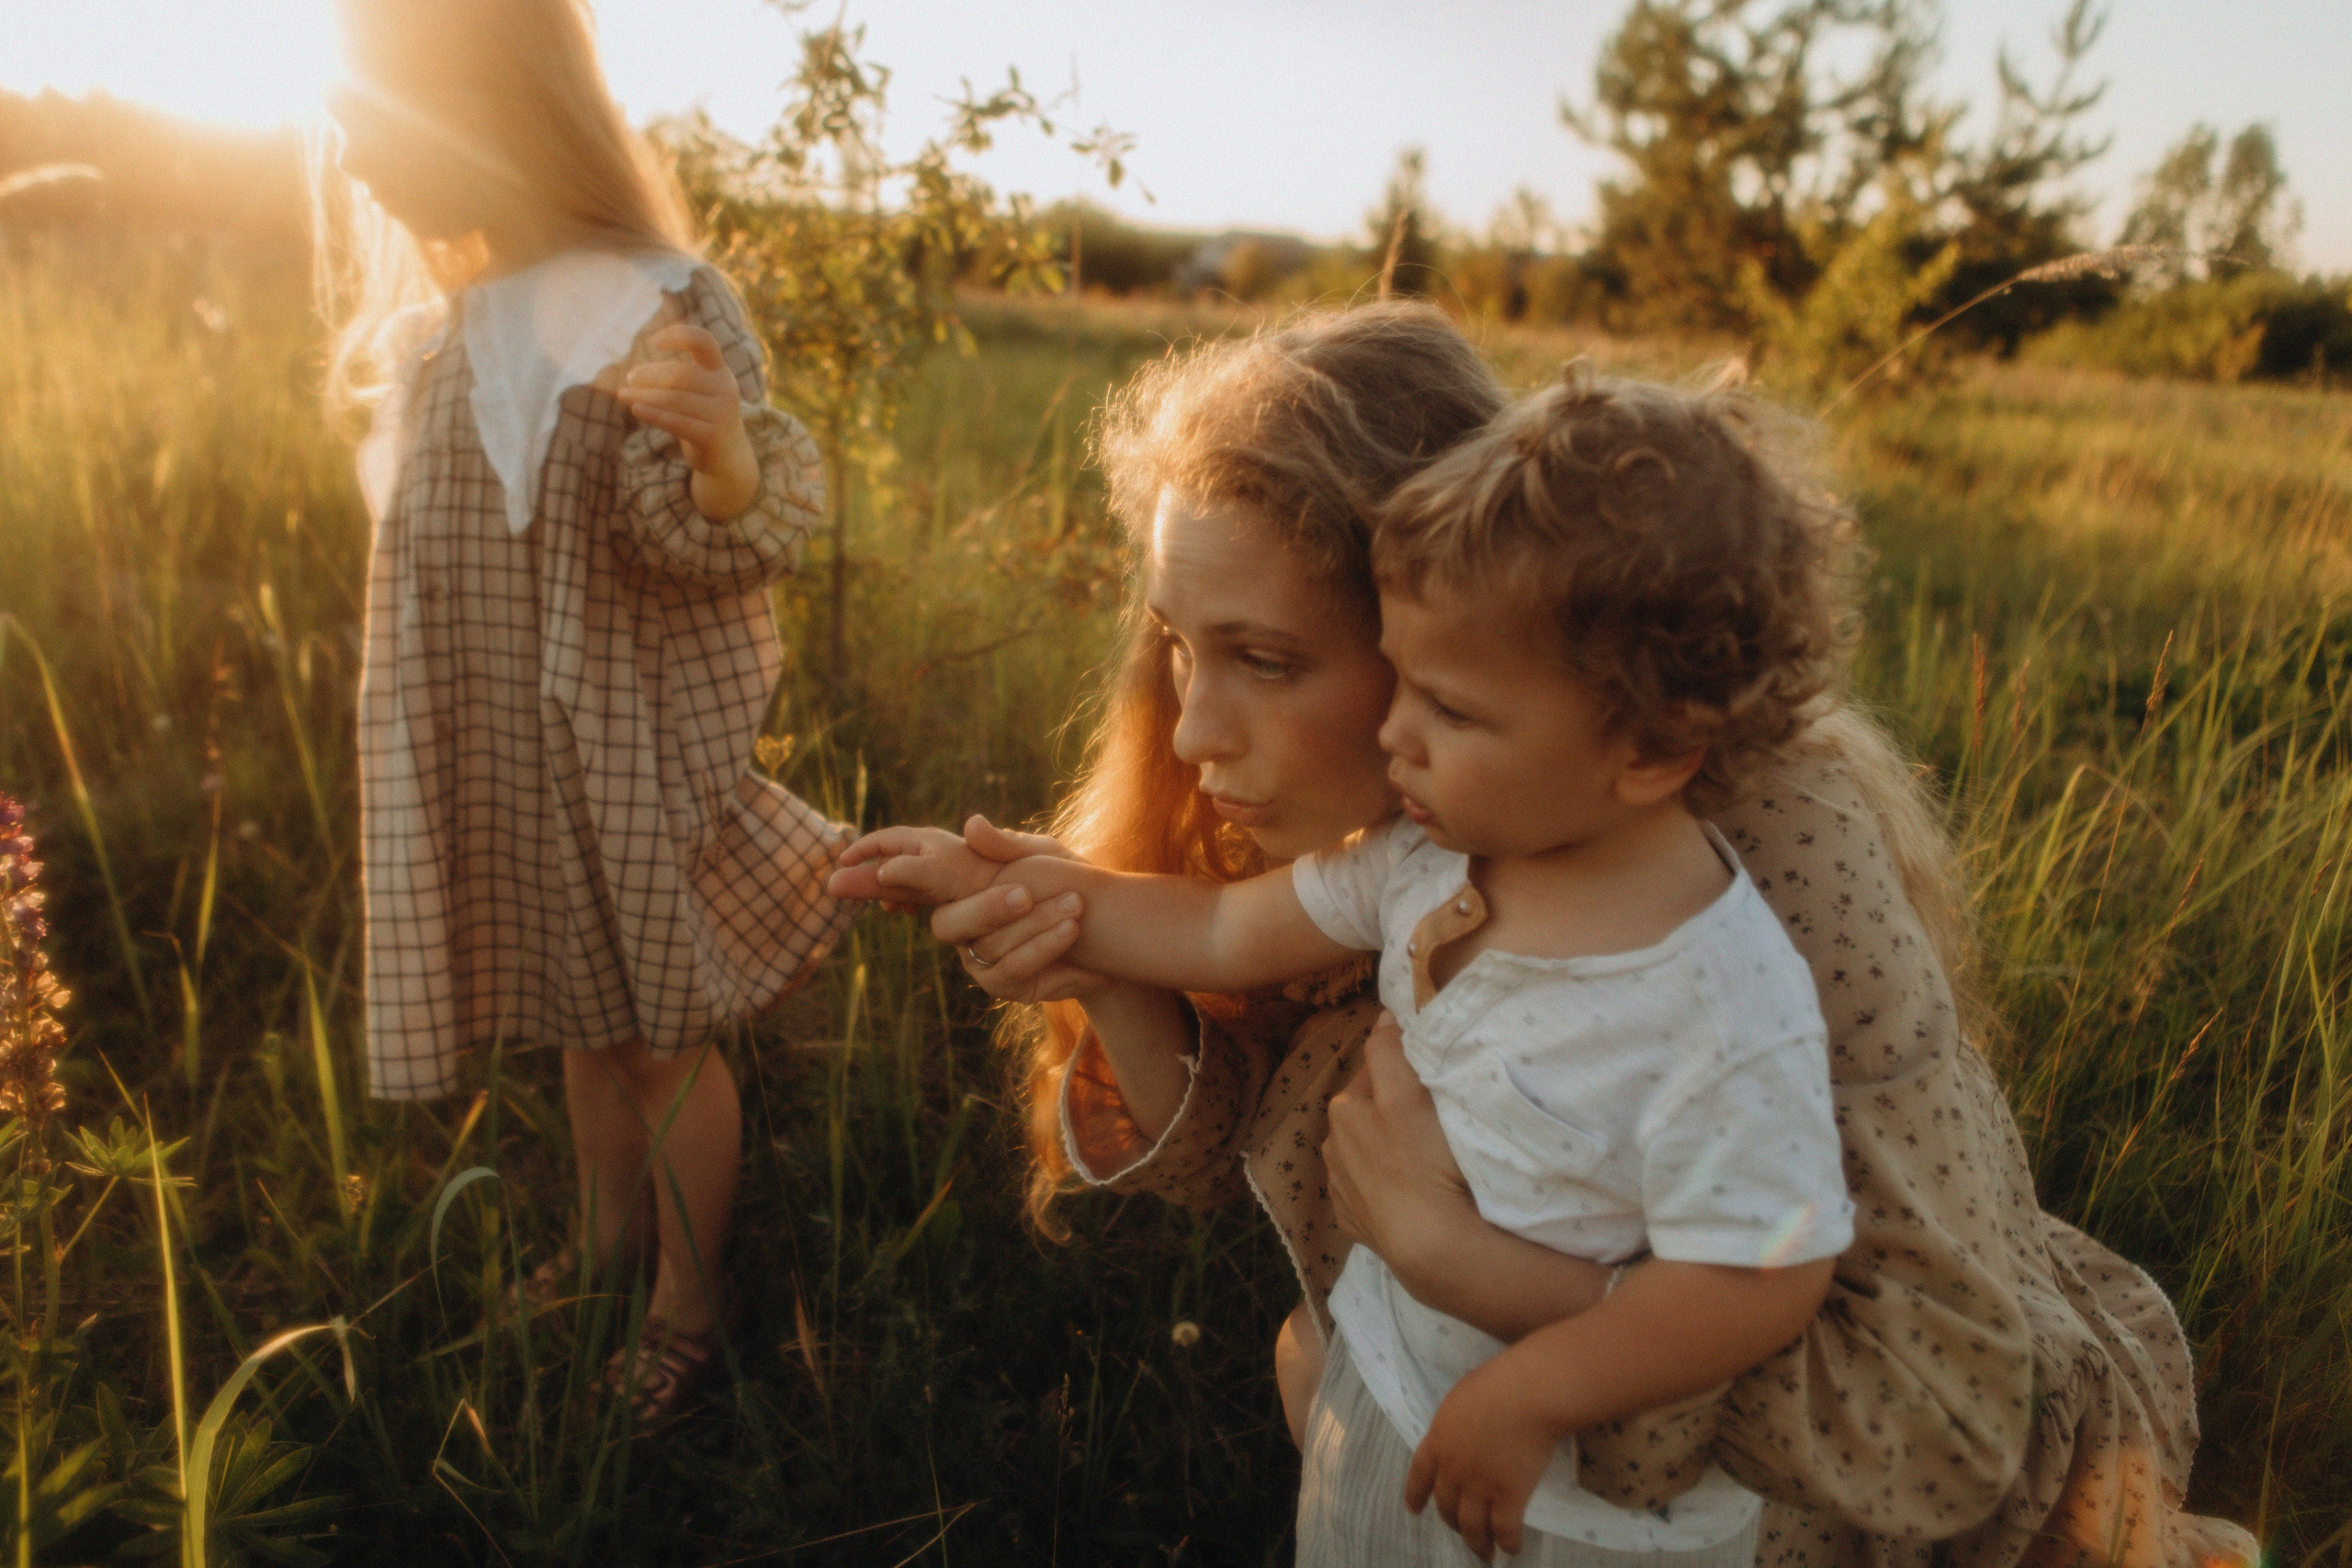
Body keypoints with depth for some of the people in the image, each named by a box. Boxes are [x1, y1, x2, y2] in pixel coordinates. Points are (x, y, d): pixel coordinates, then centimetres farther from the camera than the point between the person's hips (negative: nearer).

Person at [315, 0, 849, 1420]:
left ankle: (690, 1306, 31)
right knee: (580, 1019, 23)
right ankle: (612, 1232, 46)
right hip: (497, 762, 8)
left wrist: (726, 451, -44)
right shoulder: (431, 318, 5)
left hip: (633, 758, -7)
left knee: (665, 1034, 10)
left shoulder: (650, 309, -20)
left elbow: (719, 544, -23)